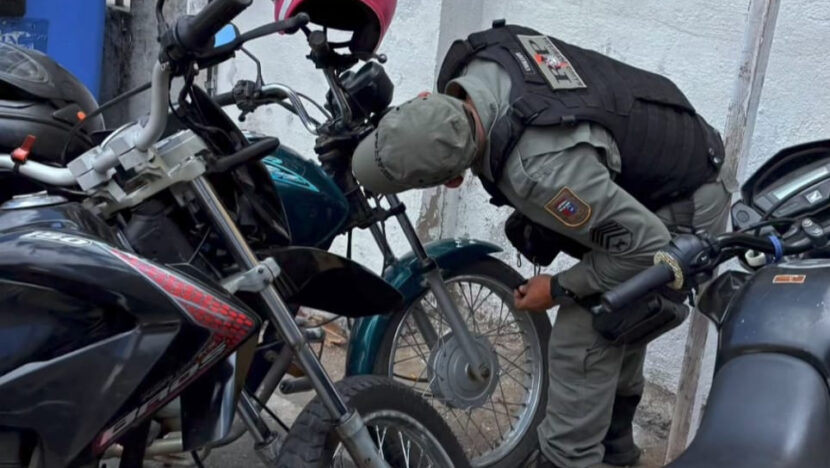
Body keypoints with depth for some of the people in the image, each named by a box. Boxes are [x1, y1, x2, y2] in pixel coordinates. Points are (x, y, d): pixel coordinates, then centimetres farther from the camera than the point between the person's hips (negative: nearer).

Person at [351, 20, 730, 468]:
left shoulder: (539, 170, -43)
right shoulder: (482, 56, -18)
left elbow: (643, 246, -33)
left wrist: (561, 288, -17)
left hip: (675, 210, -9)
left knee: (582, 342, -9)